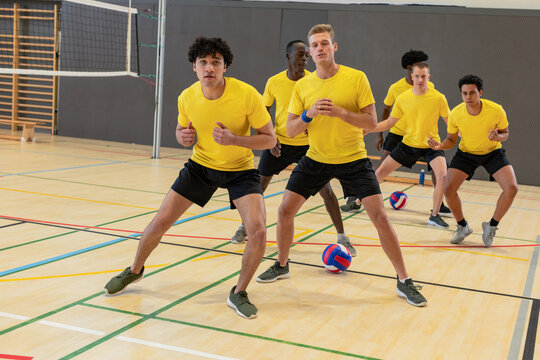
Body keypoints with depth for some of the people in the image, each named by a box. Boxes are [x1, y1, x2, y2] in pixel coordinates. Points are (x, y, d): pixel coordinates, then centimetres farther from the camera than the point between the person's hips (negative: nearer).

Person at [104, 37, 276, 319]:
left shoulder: (247, 94, -23)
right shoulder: (187, 98, -12)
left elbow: (269, 139, -16)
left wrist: (234, 139, -32)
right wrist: (183, 137, -16)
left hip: (241, 170, -2)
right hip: (201, 166, 3)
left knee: (258, 232, -21)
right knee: (160, 222, 1)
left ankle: (238, 293, 4)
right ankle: (135, 270, 32)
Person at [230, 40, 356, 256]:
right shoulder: (274, 82, -5)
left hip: (308, 143, -1)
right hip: (279, 142, 2)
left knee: (325, 189, -6)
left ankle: (342, 238, 6)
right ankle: (245, 227, 28)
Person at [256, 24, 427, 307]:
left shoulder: (356, 78, -9)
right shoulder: (302, 85, -1)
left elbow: (372, 122, -11)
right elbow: (290, 130, -1)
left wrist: (340, 112, -26)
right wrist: (309, 114, -21)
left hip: (353, 159, -3)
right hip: (316, 159, 3)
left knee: (379, 216, -10)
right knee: (285, 210, 0)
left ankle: (404, 282, 4)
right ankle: (281, 266, 26)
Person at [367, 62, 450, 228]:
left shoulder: (438, 98, -15)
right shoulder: (403, 99, -8)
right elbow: (389, 122, 1)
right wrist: (366, 129, -9)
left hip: (431, 145, -2)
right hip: (408, 143, 2)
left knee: (442, 175, -26)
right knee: (380, 172, 3)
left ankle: (435, 216, -9)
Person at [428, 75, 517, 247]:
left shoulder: (496, 110, -23)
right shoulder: (455, 114, -19)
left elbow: (505, 133, -6)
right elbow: (451, 140, -4)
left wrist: (497, 137, -30)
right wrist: (441, 145, -27)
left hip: (493, 152, -1)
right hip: (466, 153, 1)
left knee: (511, 188, -21)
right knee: (448, 189, -16)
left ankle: (491, 226, 4)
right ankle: (463, 227, 12)